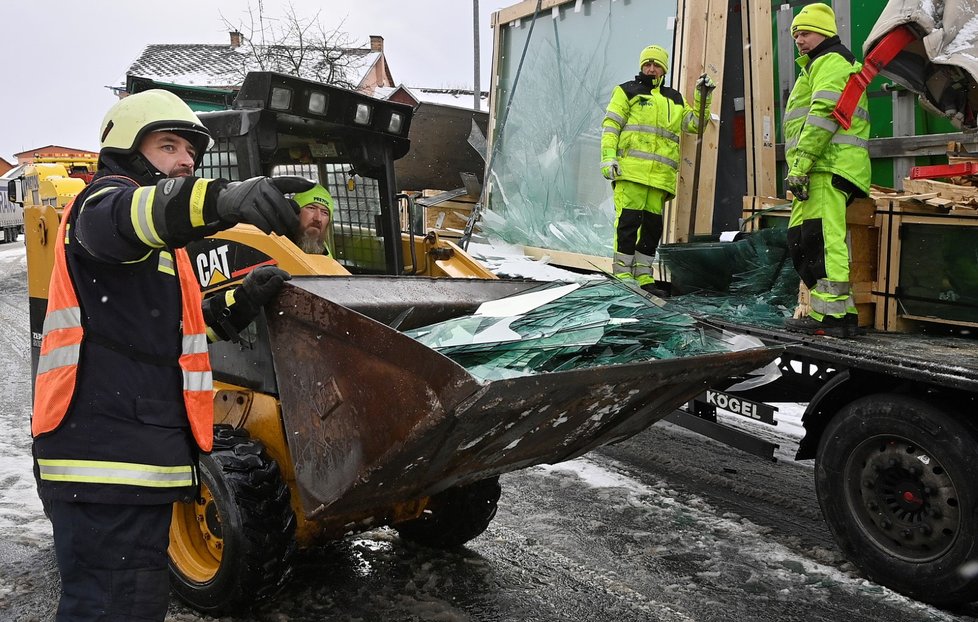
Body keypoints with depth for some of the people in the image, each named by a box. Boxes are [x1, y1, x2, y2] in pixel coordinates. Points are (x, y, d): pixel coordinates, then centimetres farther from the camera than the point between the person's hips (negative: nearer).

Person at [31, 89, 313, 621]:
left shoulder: (158, 247, 26)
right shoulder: (103, 203, -6)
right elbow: (134, 216, -32)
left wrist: (241, 303, 13)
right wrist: (224, 198, -52)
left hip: (141, 456, 11)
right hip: (105, 457, -10)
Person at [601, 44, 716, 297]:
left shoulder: (675, 100, 24)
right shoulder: (627, 91, 10)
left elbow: (693, 124, 22)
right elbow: (610, 125, 2)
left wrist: (702, 98, 11)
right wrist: (608, 157, -10)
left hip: (660, 174, 5)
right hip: (631, 169, -5)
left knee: (653, 225, 5)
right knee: (629, 221, -10)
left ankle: (643, 277, 11)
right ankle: (623, 274, -5)